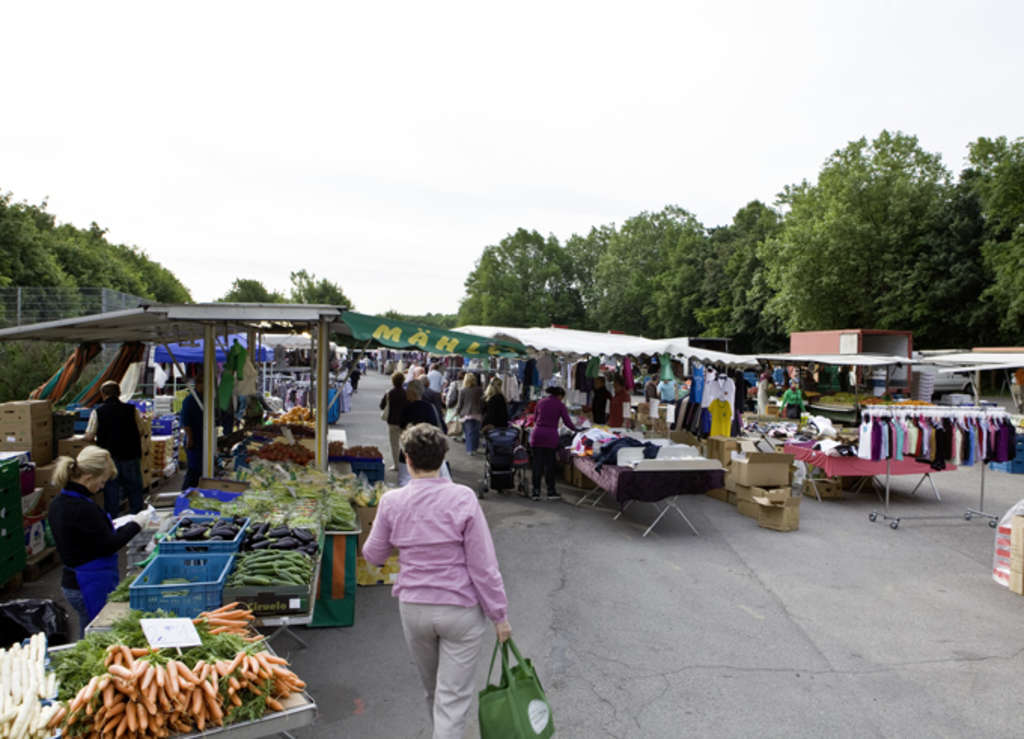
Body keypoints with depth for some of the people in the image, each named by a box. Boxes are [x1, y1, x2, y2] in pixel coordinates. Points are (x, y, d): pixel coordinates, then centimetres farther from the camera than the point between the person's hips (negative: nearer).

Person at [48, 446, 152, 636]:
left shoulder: (59, 503, 6)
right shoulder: (82, 508, -24)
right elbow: (108, 546, -18)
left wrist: (118, 526, 11)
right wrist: (135, 524, -7)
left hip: (71, 583, 10)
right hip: (93, 585, -10)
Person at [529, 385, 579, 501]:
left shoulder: (541, 402, 11)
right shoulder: (560, 405, 2)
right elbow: (567, 422, 0)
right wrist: (576, 429, 16)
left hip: (537, 434, 3)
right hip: (551, 435, -2)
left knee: (537, 463, 6)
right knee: (549, 464, 6)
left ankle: (536, 491, 6)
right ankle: (551, 492, 12)